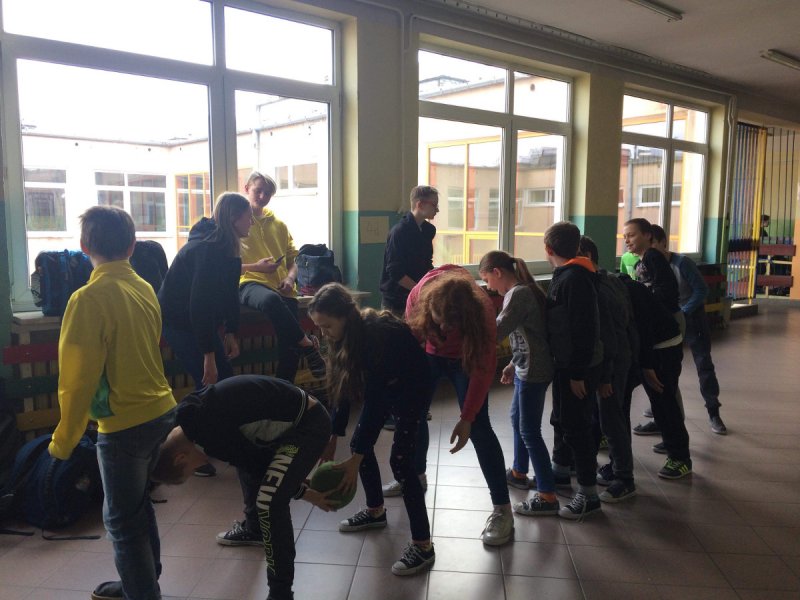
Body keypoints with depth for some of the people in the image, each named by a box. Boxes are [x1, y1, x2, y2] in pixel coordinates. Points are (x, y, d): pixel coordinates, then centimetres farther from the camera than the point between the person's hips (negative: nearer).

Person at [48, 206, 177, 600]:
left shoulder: (89, 298, -17)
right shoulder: (144, 289, 3)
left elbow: (78, 377, -16)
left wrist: (63, 441, -7)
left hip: (124, 424, -7)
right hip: (161, 411, 8)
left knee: (122, 519, 9)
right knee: (138, 504, 24)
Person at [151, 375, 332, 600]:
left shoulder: (206, 429, -24)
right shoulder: (195, 411, 5)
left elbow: (257, 467, -14)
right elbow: (250, 459, 12)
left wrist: (304, 493, 0)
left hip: (309, 423, -10)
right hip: (289, 418, 10)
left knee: (270, 499, -21)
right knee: (247, 464, 31)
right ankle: (253, 528, 58)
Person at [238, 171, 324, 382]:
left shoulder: (279, 224, 22)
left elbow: (293, 258, 23)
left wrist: (290, 278, 1)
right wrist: (256, 267, -13)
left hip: (282, 290, 4)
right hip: (250, 283, -4)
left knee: (290, 346, -10)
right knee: (271, 299, -41)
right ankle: (307, 344, -25)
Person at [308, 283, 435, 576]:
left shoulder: (376, 335, -36)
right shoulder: (345, 335, -12)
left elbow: (373, 399, -37)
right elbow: (342, 388, -4)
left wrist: (354, 461, -36)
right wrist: (333, 437, -5)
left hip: (412, 386, -8)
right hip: (386, 385, 8)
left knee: (400, 459, -14)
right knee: (359, 441, 8)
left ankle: (423, 545, -6)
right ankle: (375, 511, 30)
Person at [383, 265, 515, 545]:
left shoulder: (482, 312, -37)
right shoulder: (419, 295, -32)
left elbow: (483, 369, -28)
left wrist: (467, 418, -28)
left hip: (466, 359, -3)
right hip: (431, 354, 4)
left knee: (479, 428, -12)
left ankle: (502, 509, -6)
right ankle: (415, 475, 34)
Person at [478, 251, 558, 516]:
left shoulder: (519, 293, -19)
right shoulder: (520, 291, 11)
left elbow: (496, 332, -23)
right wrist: (513, 364, 19)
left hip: (534, 371, -10)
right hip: (526, 368, 10)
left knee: (530, 431, -4)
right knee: (517, 419, 23)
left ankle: (548, 497, 3)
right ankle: (519, 473, 40)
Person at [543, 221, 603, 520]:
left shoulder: (575, 279, -22)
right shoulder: (564, 275, 9)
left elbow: (585, 331, -25)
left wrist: (578, 373, -22)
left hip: (578, 367, -10)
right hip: (565, 363, 10)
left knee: (577, 427, -2)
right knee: (561, 419, 22)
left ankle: (589, 495, 8)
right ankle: (559, 470, 39)